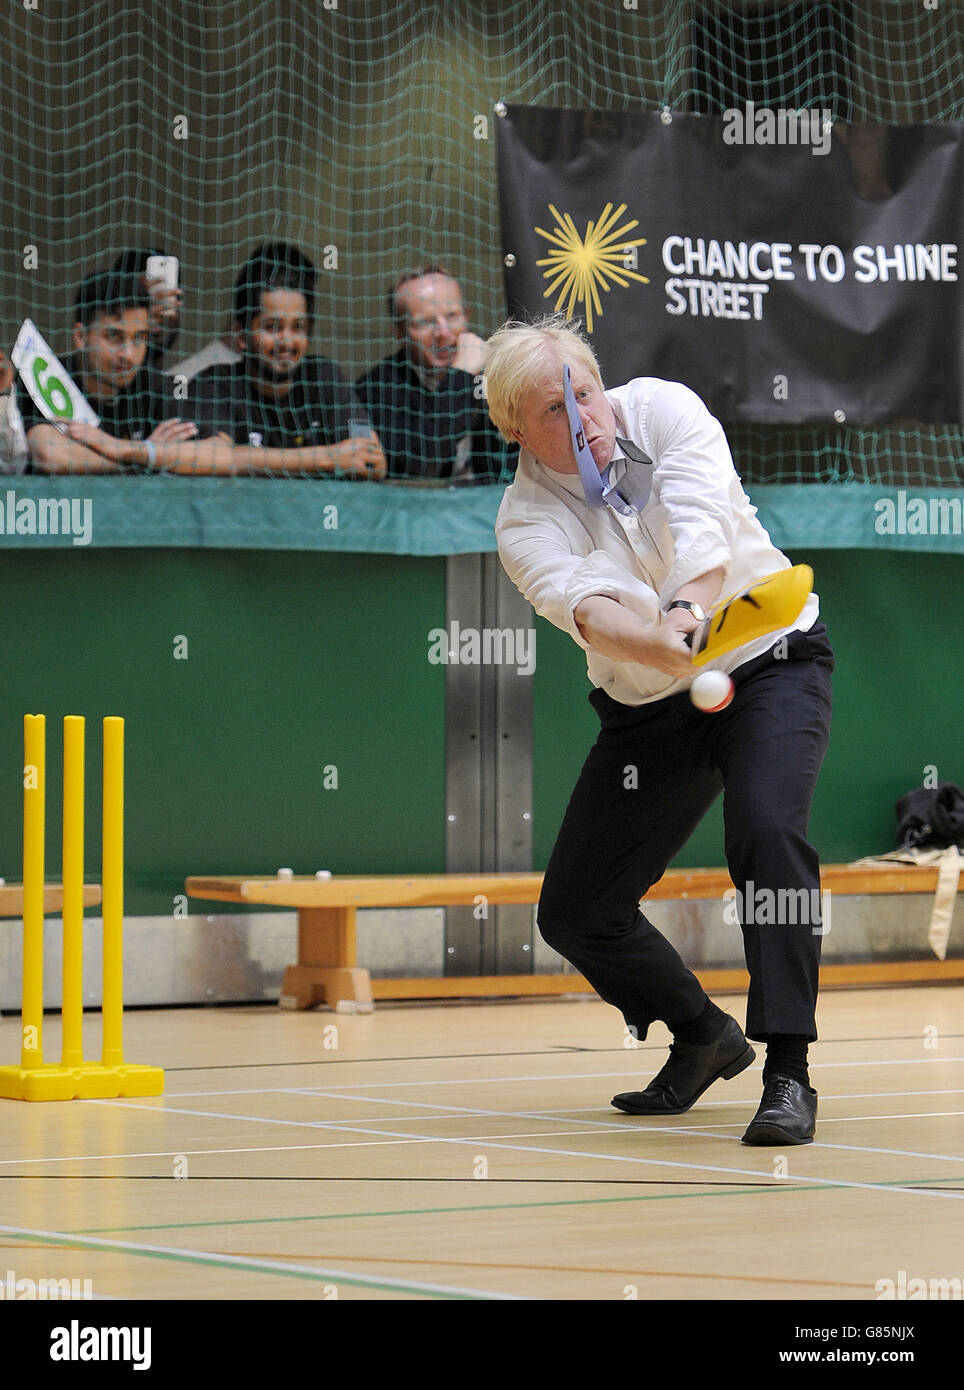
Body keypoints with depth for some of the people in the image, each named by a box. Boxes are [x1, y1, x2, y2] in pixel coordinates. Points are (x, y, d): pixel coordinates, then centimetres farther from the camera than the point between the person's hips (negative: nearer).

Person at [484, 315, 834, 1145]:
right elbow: (586, 609, -36)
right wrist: (672, 651, -57)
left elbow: (703, 525, -33)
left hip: (772, 663, -3)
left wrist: (687, 610, -55)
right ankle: (704, 1036, 28)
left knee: (765, 828, -31)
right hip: (648, 706, 3)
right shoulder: (525, 523, -15)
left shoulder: (663, 409, -15)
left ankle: (788, 1072, -27)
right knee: (575, 914, 2)